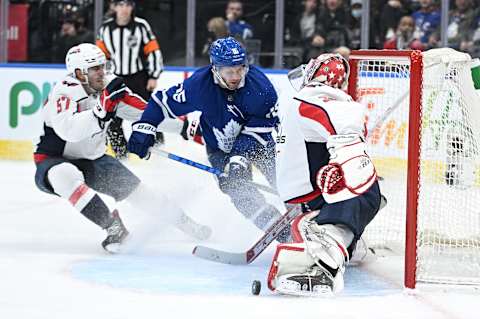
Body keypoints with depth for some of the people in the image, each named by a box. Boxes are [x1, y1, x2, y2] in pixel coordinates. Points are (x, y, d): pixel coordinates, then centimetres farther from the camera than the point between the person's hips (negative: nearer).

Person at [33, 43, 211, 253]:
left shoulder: (109, 88, -5)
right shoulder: (64, 92, -26)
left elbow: (145, 111, 0)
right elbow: (67, 130, -43)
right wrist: (102, 110, -49)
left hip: (92, 160, 6)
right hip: (53, 163, -6)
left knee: (135, 189, 1)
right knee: (66, 177, -39)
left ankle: (185, 223, 19)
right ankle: (113, 227, -37)